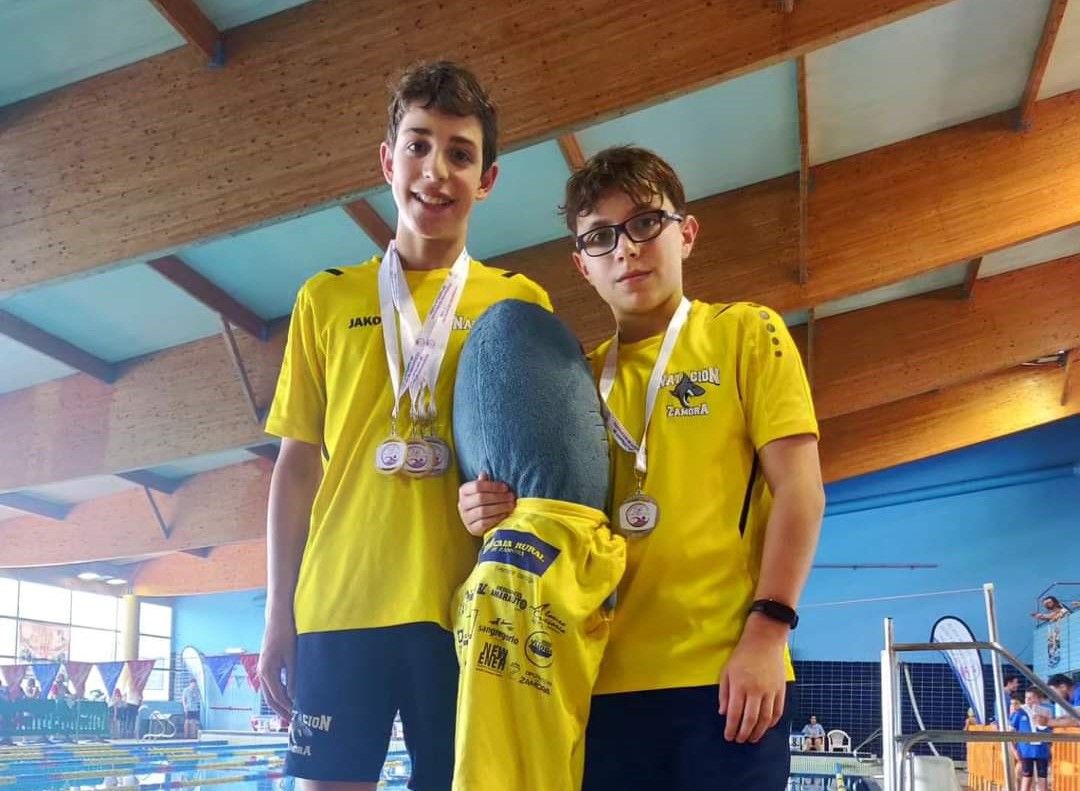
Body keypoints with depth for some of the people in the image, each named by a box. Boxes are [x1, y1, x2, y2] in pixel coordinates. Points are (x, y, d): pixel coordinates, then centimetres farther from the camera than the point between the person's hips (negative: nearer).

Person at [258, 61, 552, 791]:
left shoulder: (520, 304, 5)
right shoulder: (326, 299, 8)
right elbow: (297, 463, 9)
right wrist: (278, 614, 6)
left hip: (467, 605, 0)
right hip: (337, 602, 1)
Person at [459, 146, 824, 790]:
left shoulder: (748, 333, 4)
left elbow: (798, 490, -4)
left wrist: (766, 633, -14)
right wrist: (507, 517, -5)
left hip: (722, 672, -3)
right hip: (605, 678, 4)